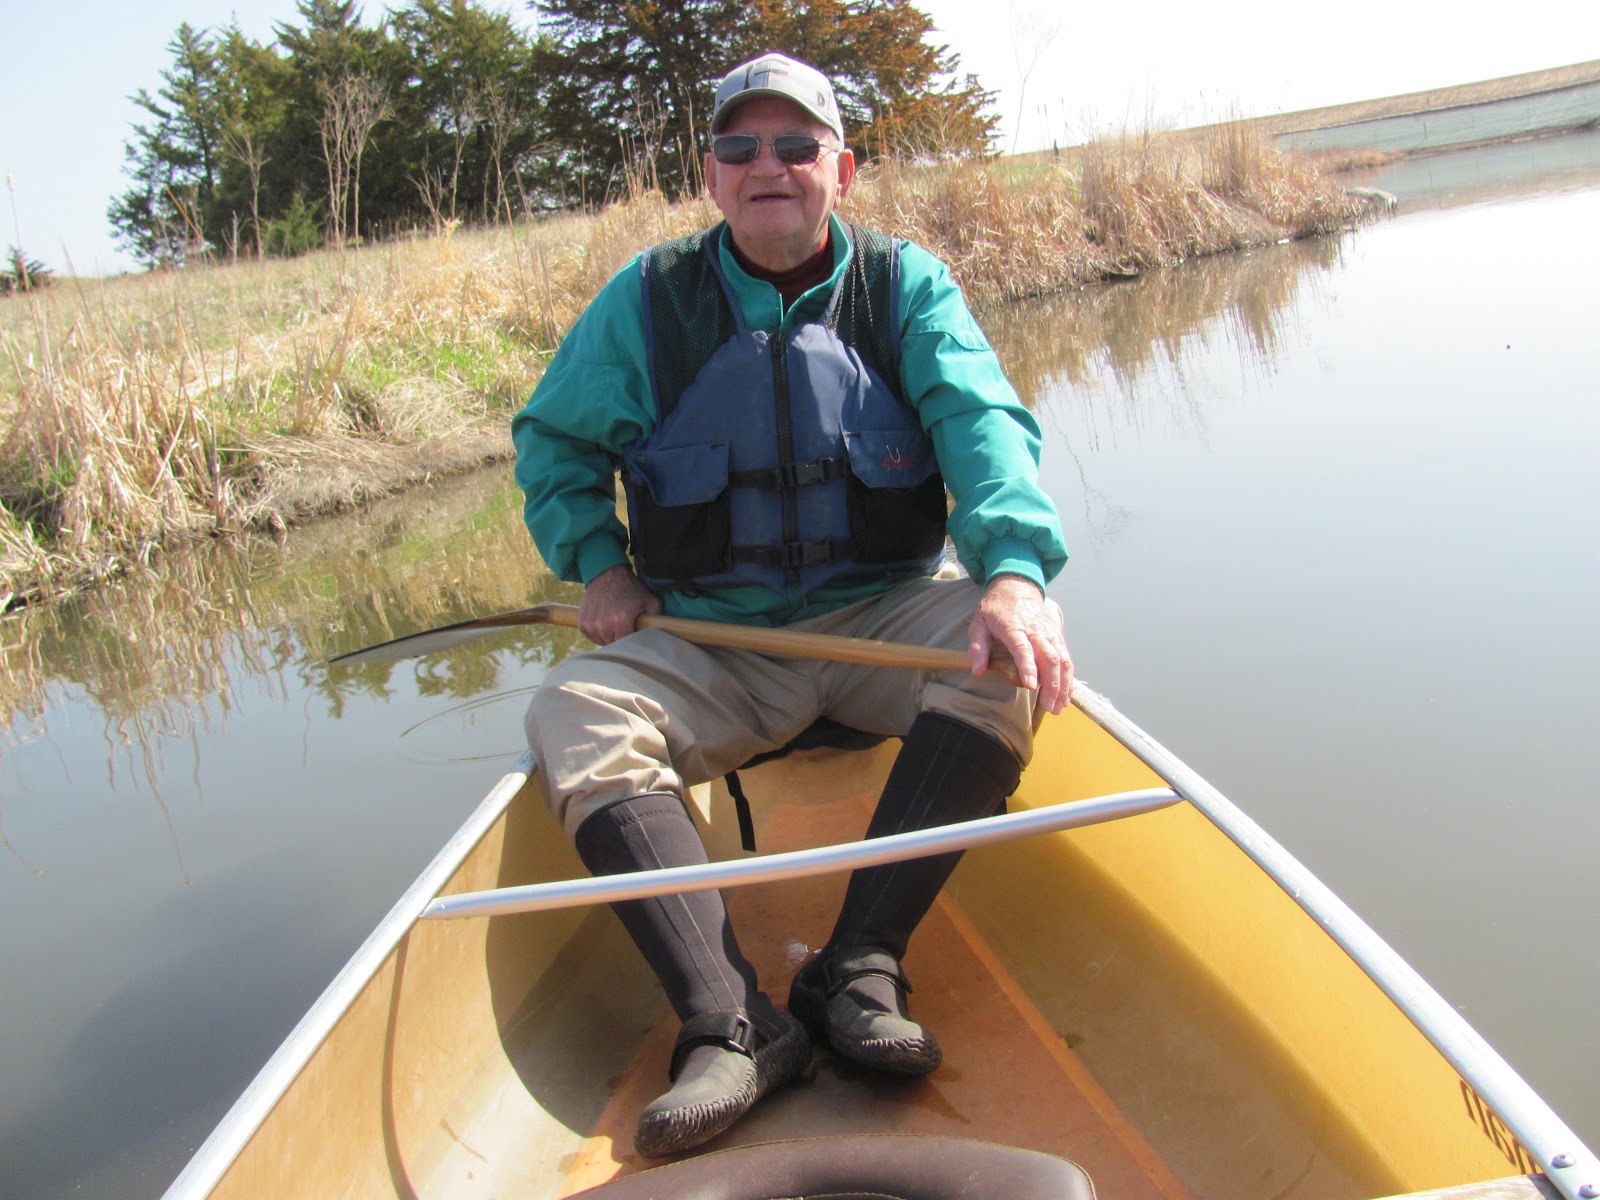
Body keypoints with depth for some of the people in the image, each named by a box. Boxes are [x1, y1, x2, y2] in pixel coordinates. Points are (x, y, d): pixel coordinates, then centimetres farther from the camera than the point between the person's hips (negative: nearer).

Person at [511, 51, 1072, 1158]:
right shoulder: (649, 298, 4)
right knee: (570, 716, -25)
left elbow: (981, 418, -14)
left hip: (880, 619, 0)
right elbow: (553, 442, 14)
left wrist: (1014, 568, -33)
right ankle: (731, 1024, -32)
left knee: (1006, 651, -29)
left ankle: (860, 968, -27)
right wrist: (597, 563, -3)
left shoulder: (904, 284, 2)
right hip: (707, 646, 1)